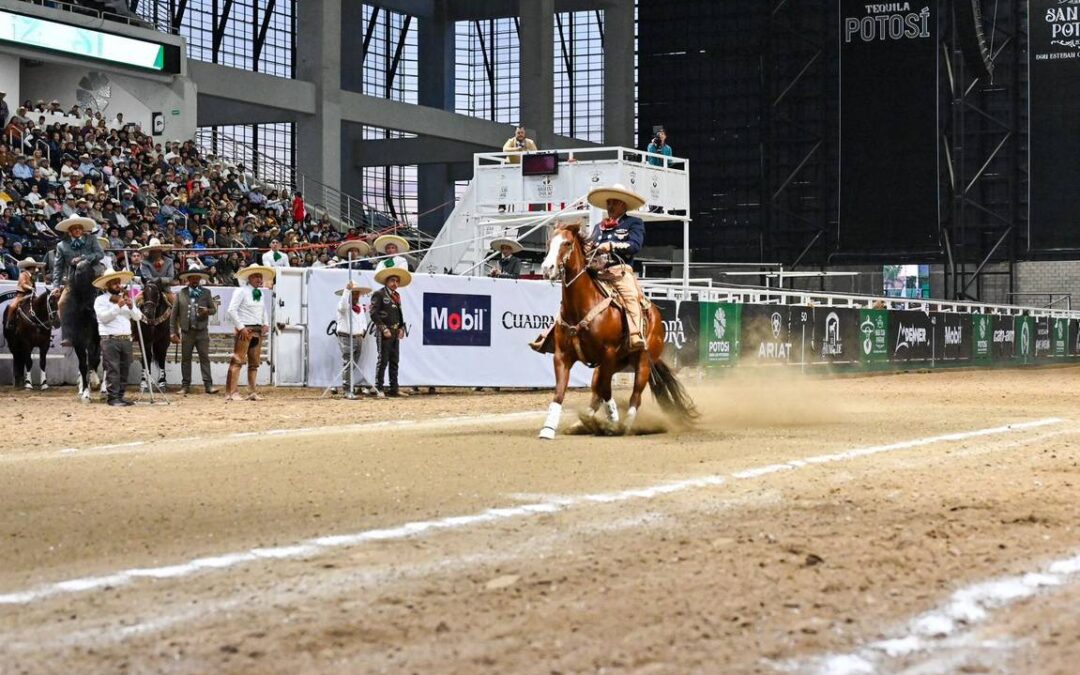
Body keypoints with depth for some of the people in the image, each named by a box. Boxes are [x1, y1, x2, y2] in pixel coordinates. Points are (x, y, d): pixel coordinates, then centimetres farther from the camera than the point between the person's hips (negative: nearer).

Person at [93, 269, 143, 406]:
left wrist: (131, 307, -6)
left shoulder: (126, 298, 19)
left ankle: (120, 396, 11)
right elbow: (103, 317, -13)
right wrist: (118, 306, -19)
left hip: (126, 339, 6)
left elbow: (138, 317, 13)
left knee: (124, 370, 5)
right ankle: (113, 397, -9)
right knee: (113, 370, -9)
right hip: (110, 339, -6)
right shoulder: (101, 300, 2)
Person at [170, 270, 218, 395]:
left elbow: (214, 309, 10)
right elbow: (174, 314, 6)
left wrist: (207, 311, -14)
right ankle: (185, 385, 10)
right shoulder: (180, 294, 6)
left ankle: (208, 385, -5)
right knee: (185, 359, 4)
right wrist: (174, 332, 1)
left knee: (205, 358, -4)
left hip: (202, 331, 0)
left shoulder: (206, 293, 8)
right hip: (186, 332, 0)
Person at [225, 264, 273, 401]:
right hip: (245, 330, -8)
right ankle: (231, 393, -14)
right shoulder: (241, 291, -6)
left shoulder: (260, 293, 17)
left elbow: (263, 311, 28)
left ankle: (252, 392, 14)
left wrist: (266, 324, 10)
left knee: (254, 363, 9)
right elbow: (232, 310, -13)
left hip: (258, 331, 8)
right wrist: (241, 327, -16)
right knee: (238, 361, -11)